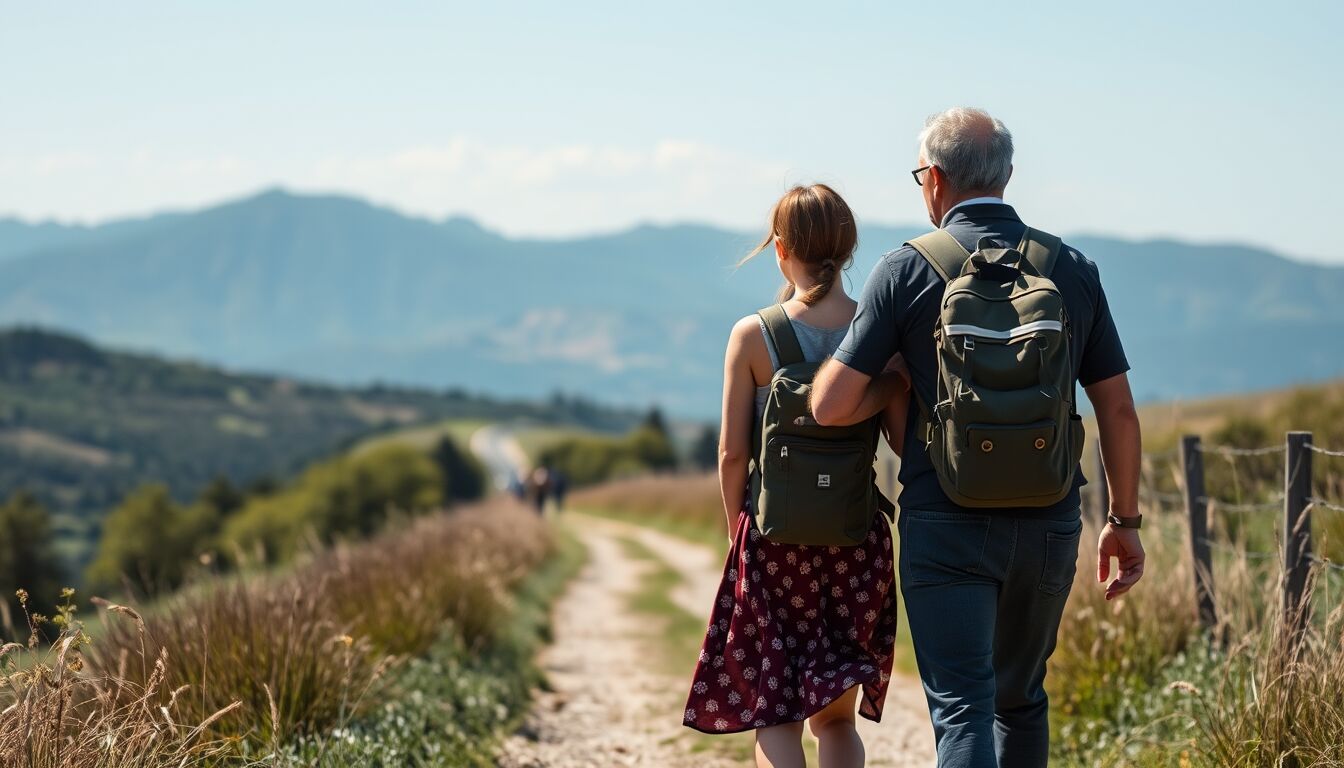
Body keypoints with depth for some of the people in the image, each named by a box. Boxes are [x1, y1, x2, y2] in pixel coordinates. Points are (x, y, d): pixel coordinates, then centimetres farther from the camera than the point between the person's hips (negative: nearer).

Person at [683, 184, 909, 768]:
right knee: (836, 716, 16)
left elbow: (732, 452, -5)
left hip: (774, 534, -2)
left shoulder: (753, 335, -8)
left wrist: (738, 527, 9)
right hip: (859, 535, 2)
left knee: (774, 715, 7)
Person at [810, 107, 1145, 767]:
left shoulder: (906, 271, -5)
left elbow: (830, 406, -7)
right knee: (1022, 700, 21)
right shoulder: (1073, 271, 4)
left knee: (962, 711, -6)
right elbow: (1117, 408, 5)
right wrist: (1124, 521, 14)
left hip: (944, 527, -3)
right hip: (1047, 526, 3)